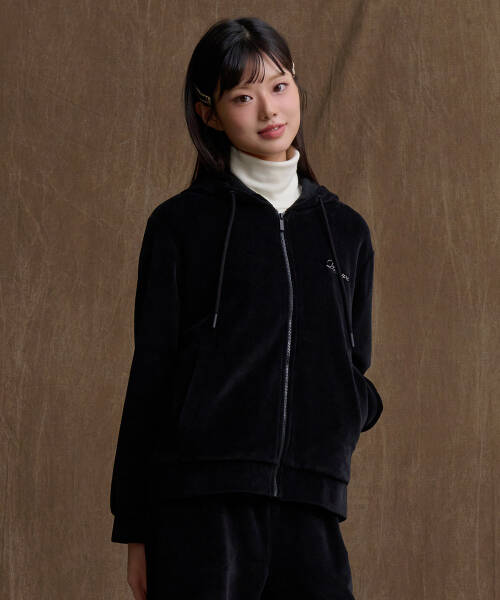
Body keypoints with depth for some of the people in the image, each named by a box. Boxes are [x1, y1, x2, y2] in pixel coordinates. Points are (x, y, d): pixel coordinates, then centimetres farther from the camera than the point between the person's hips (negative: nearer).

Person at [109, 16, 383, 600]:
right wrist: (135, 528, 1)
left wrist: (355, 408, 0)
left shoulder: (345, 229, 19)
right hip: (201, 499, -3)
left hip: (309, 506, 3)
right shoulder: (182, 223, 8)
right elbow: (150, 374, 6)